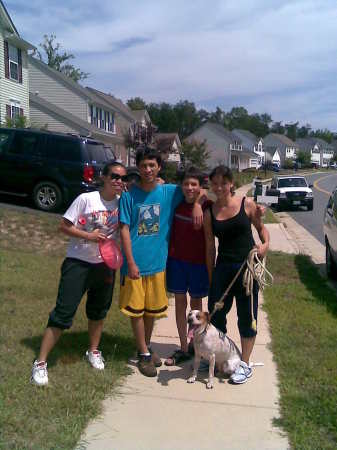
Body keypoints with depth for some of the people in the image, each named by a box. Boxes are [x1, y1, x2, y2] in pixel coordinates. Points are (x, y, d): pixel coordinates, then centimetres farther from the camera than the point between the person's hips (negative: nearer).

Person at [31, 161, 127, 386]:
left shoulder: (122, 202, -1)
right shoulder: (86, 199, -12)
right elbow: (64, 226, -9)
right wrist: (88, 236, -21)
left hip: (105, 264, 5)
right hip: (78, 262, -4)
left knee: (99, 311, 18)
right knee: (63, 313, -5)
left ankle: (93, 351, 40)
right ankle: (41, 362, 6)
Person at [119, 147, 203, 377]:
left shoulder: (170, 192, 0)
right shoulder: (129, 196, -6)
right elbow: (125, 230, -7)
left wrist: (197, 204, -9)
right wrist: (131, 262, -13)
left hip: (157, 262, 3)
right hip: (135, 262, -2)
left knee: (152, 308, 15)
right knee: (136, 309, 5)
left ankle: (147, 345, 35)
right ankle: (144, 354, 19)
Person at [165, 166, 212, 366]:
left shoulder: (207, 205, -12)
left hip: (198, 261, -3)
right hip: (177, 259, 3)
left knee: (196, 303, 13)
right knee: (180, 302, 9)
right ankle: (184, 349, 20)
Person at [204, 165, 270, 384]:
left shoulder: (247, 204, -4)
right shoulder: (209, 213, 2)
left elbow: (262, 228, 8)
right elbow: (210, 247, 6)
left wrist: (266, 243, -13)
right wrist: (211, 277, 7)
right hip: (223, 267, 3)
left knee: (247, 315, 7)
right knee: (216, 313, 10)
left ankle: (245, 364, 22)